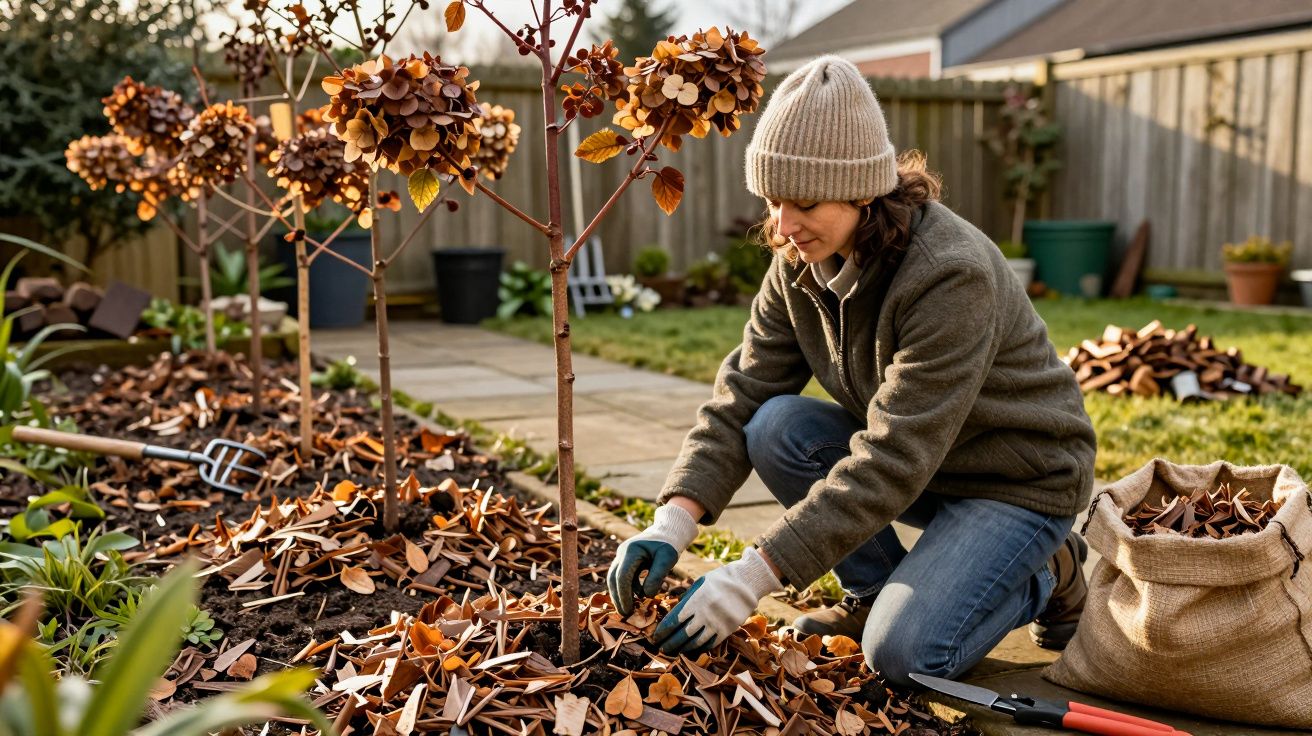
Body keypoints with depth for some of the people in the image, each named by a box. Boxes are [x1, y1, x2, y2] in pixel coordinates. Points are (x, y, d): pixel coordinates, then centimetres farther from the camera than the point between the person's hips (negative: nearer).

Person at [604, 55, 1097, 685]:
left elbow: (891, 464, -35)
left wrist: (752, 577, -36)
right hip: (920, 462, 7)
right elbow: (741, 395, -10)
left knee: (902, 654, -23)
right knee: (776, 427, -18)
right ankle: (874, 592, 1)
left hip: (1020, 478, -6)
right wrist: (670, 527, -24)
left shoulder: (952, 275, -32)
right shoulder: (800, 262, -9)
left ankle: (1047, 571, 5)